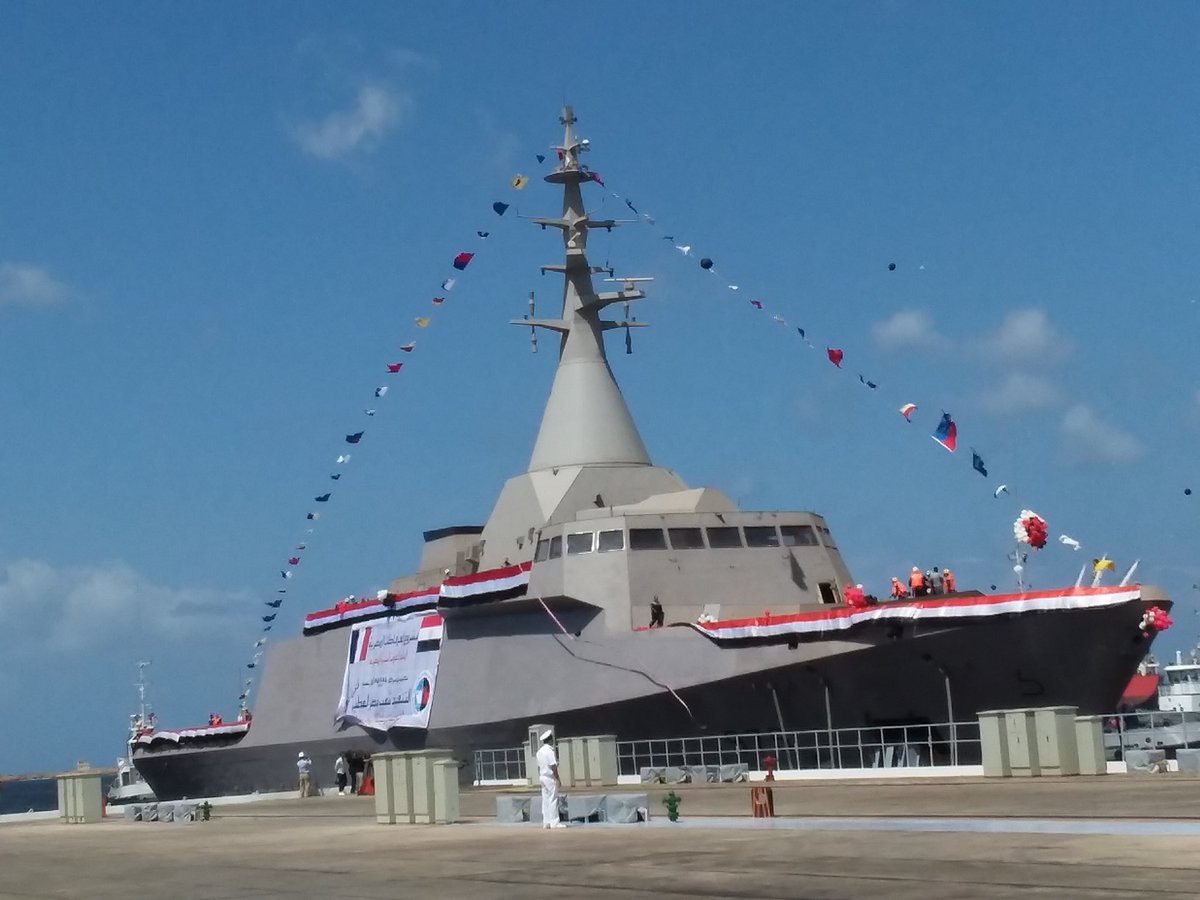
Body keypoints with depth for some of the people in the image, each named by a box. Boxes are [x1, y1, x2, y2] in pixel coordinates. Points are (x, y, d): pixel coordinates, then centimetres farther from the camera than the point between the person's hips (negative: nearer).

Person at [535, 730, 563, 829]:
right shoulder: (549, 750, -16)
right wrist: (557, 779, -17)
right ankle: (554, 822, -9)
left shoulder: (540, 751, 11)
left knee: (545, 800, 9)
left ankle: (546, 822, 10)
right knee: (553, 800, -7)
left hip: (543, 777, 9)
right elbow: (553, 766, -19)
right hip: (550, 778, -9)